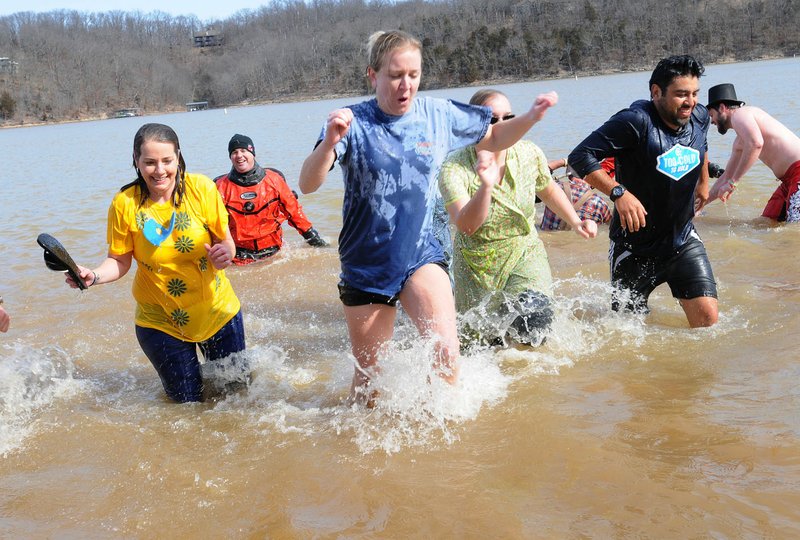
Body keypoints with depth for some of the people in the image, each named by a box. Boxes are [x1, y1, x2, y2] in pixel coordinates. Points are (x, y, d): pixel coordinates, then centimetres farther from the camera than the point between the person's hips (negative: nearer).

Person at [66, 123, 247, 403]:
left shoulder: (201, 188, -16)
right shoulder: (125, 203, -15)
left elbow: (226, 240, -8)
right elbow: (119, 261, -6)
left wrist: (224, 253, -30)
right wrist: (93, 276, -26)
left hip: (216, 310, 1)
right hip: (160, 322, -1)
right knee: (188, 401, 9)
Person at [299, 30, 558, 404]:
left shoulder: (438, 115, -3)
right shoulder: (353, 122, -12)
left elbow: (494, 139, 13)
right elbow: (307, 185, -23)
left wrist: (531, 117, -6)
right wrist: (330, 143, -42)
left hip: (421, 257, 1)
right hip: (365, 266, -1)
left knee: (446, 352, -20)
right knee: (368, 379, 10)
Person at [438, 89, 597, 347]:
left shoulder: (529, 154, -9)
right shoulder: (454, 169, -22)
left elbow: (549, 190, 14)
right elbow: (466, 226, -34)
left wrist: (575, 222, 3)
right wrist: (486, 186, -47)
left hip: (525, 255, 2)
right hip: (477, 264, -2)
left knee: (535, 319, -21)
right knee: (481, 338, 9)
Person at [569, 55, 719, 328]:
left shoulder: (699, 117, -1)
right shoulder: (636, 121, -22)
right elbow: (581, 156, -26)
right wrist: (619, 192, -34)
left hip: (684, 241, 5)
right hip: (635, 247, -4)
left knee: (707, 318, -7)